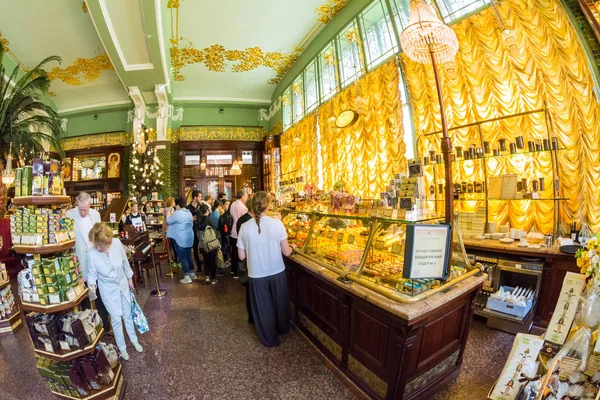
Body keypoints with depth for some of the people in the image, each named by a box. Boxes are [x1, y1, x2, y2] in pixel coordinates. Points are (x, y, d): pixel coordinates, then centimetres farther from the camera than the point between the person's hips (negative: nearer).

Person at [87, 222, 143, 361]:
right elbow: (92, 274, -9)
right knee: (116, 320, 12)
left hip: (123, 285, 2)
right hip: (108, 291, -1)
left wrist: (130, 279, 5)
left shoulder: (117, 243, -24)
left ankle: (134, 340, 45)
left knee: (128, 315, 21)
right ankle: (122, 347, 39)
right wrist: (92, 284, -31)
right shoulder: (92, 254, -26)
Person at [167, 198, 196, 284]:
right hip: (189, 238, 8)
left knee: (182, 257, 1)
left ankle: (187, 277, 5)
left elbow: (169, 221, -7)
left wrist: (168, 214, 13)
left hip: (180, 239, -8)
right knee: (188, 256, 17)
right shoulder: (189, 213, 10)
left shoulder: (177, 213, -17)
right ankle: (192, 273, 23)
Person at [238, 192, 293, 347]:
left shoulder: (245, 227, -12)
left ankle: (270, 339, 39)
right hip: (277, 272, 1)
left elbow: (241, 256, -5)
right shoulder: (277, 223, -16)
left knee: (263, 307, 20)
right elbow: (286, 252, -12)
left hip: (256, 275, 0)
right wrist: (291, 248, 11)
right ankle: (283, 329, 50)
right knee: (280, 303, 25)